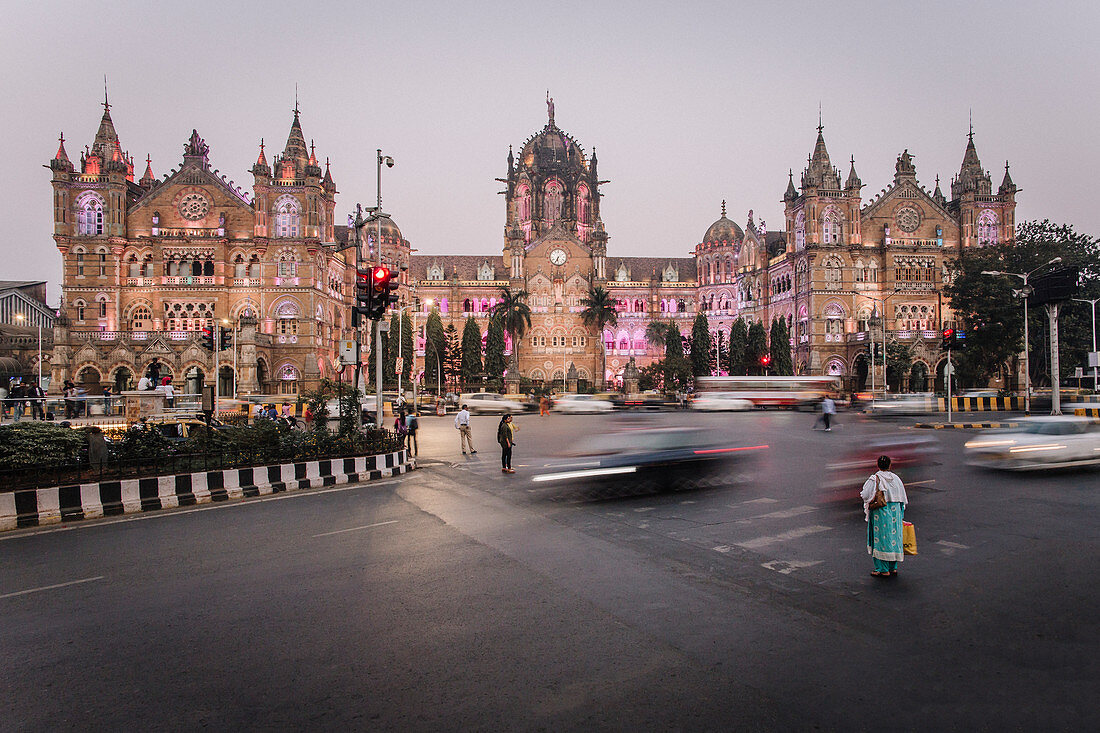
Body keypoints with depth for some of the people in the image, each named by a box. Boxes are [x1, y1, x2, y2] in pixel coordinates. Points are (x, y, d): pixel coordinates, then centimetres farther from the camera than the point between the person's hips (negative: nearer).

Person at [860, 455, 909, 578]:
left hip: (880, 513, -5)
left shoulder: (874, 479, -13)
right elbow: (903, 498, 8)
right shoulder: (896, 478, 3)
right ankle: (893, 567, 20)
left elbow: (866, 496, -16)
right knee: (893, 536, 14)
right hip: (895, 512, 5)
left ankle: (883, 570, 2)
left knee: (880, 539, 0)